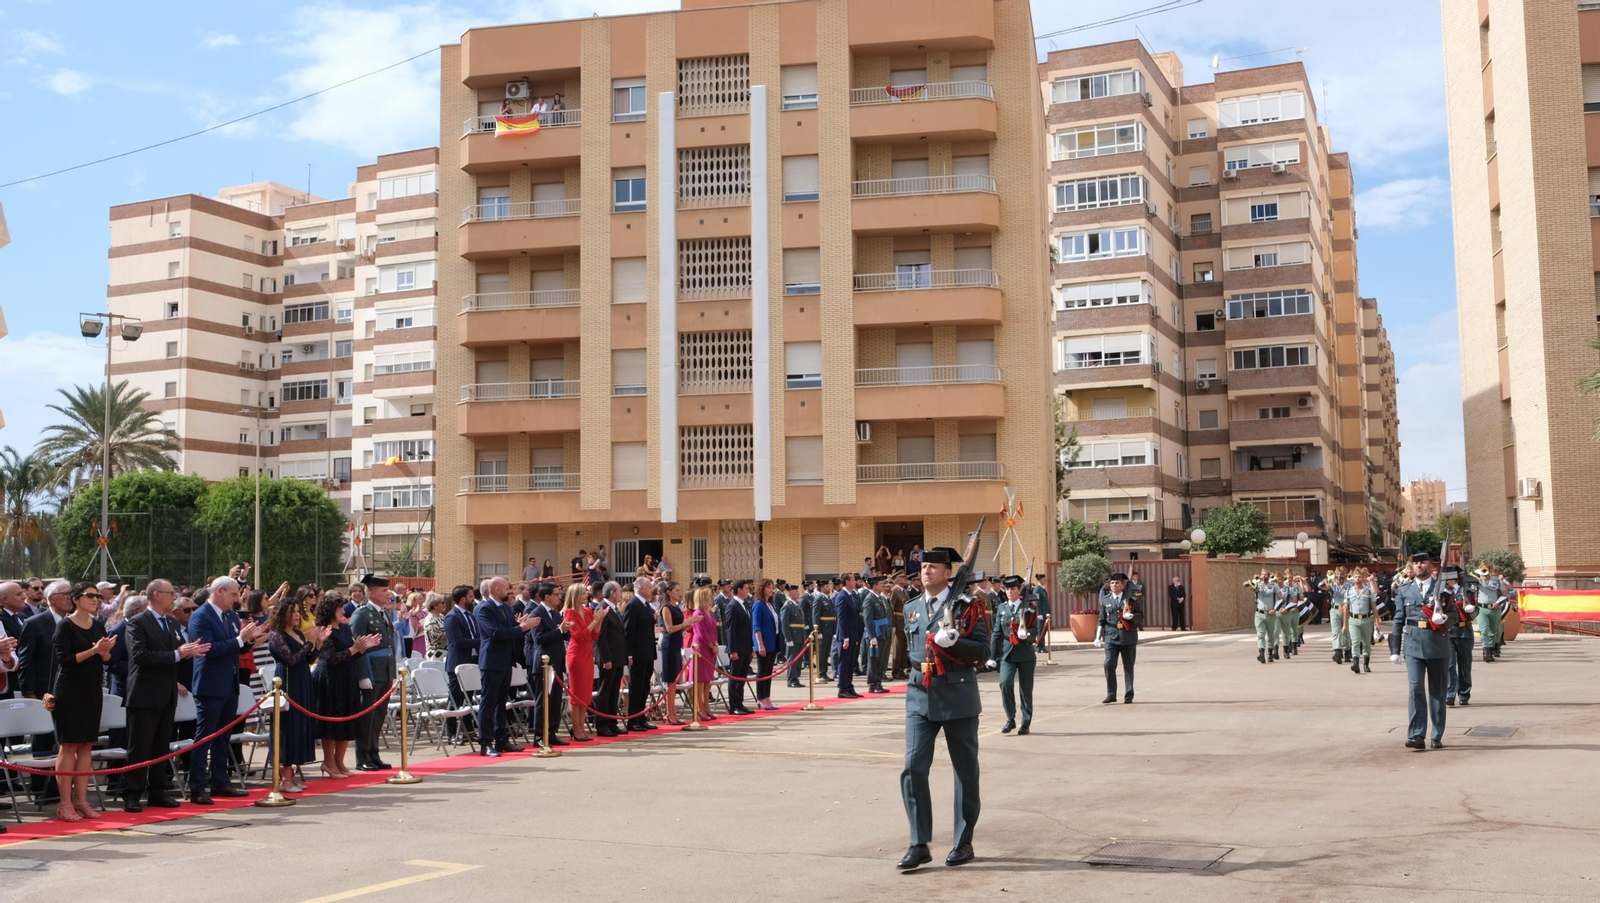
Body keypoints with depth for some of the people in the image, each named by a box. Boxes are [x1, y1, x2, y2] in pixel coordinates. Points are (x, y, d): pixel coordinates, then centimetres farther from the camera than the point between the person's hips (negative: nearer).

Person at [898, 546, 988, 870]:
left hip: (958, 697, -3)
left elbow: (983, 651, -9)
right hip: (920, 696, 4)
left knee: (965, 771, 7)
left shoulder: (966, 605, -4)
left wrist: (953, 642, -23)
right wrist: (919, 669, 9)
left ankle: (963, 842, 20)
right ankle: (919, 844, 2)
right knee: (913, 768, -6)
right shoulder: (911, 608, 11)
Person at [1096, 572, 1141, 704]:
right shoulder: (1105, 600, 9)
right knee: (1109, 664, -11)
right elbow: (1102, 620, 13)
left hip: (1128, 636, 0)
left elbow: (1141, 616, 6)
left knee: (1128, 666, 5)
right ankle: (1111, 694, -2)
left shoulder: (1131, 599, 5)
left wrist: (1131, 616, -15)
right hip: (1111, 637, 1)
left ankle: (1129, 695, 15)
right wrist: (1098, 637, 6)